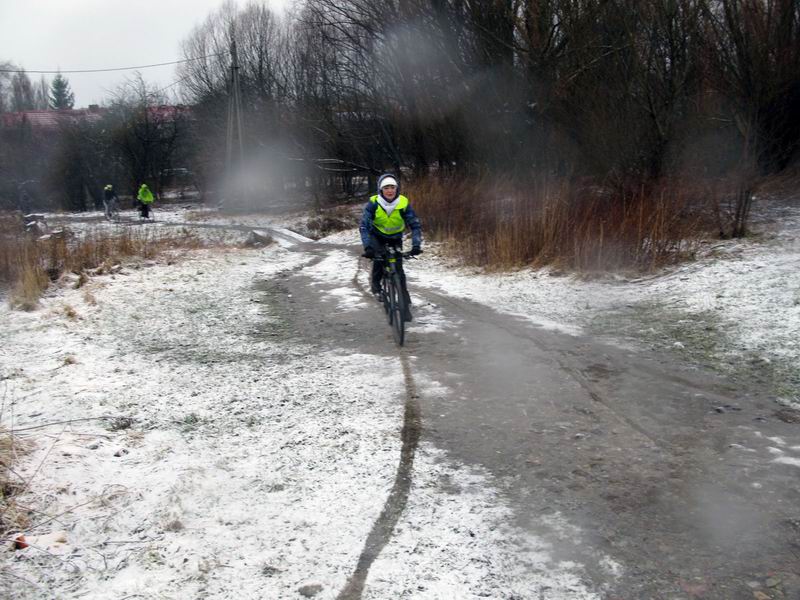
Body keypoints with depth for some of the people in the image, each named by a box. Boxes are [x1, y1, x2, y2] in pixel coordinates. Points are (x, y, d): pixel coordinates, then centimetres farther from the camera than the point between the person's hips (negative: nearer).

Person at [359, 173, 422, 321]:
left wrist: (416, 245, -38)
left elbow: (415, 225, -23)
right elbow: (364, 226, -30)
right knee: (379, 258, -29)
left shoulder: (404, 203, -24)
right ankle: (375, 282, 1)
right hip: (377, 236, -1)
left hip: (395, 238, 1)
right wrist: (367, 246, -44)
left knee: (398, 269, -9)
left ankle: (406, 303, 0)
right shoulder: (373, 203, -26)